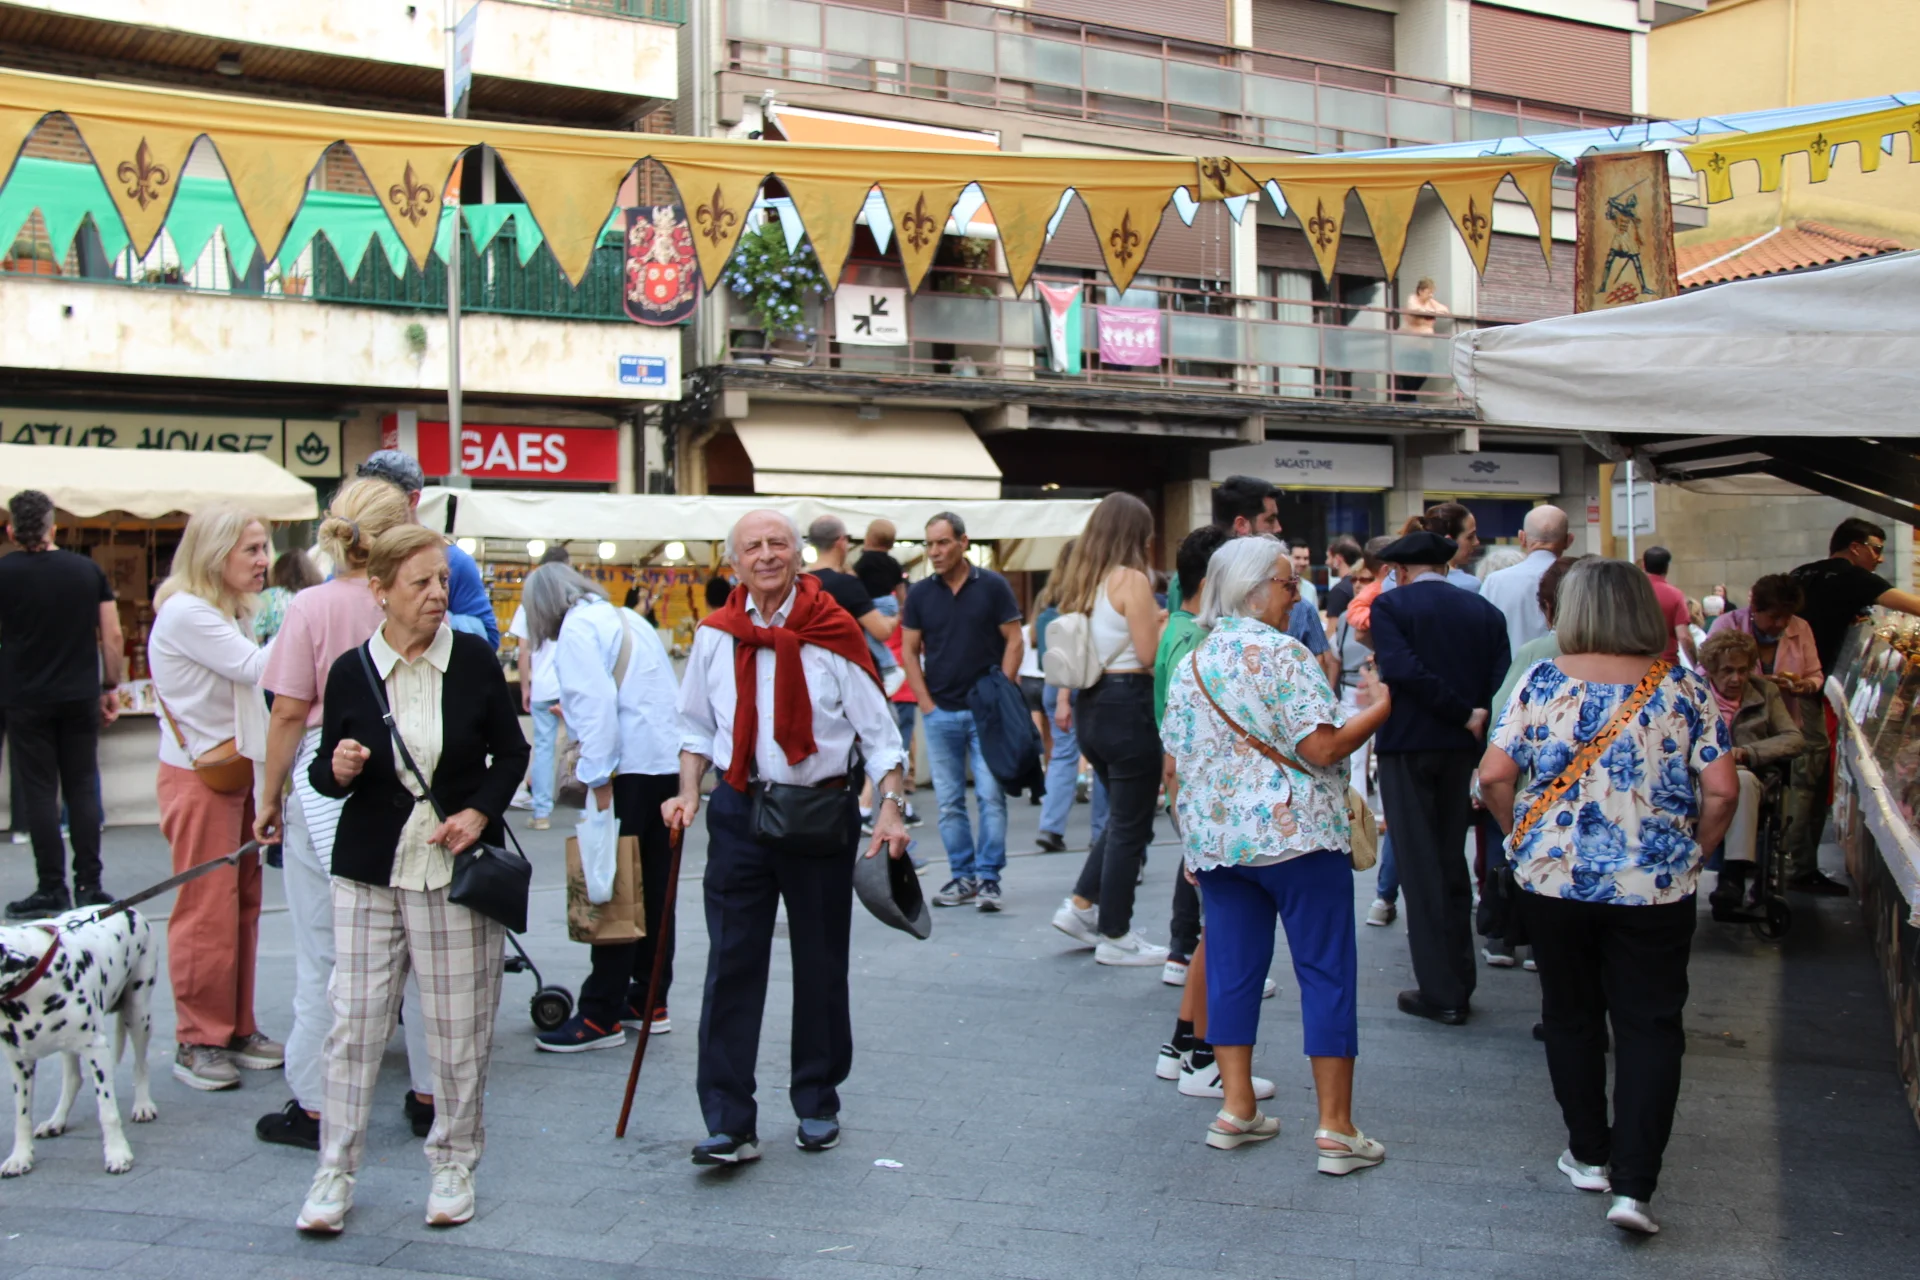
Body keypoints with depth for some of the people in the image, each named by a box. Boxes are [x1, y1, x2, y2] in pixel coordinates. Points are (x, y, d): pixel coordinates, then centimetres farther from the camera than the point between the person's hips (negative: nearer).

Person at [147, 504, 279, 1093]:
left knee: (243, 906, 10)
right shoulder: (184, 613, -14)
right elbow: (254, 667, -22)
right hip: (198, 776, -9)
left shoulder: (231, 614, 15)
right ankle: (197, 1042, 6)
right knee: (206, 910, -3)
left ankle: (237, 1029, 18)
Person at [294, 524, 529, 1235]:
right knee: (354, 1021, 2)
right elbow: (326, 774, 8)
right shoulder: (352, 670, -1)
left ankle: (454, 1164, 21)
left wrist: (479, 812, -9)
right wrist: (339, 768, -15)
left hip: (457, 867, 0)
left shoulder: (474, 659, -2)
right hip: (369, 870, 1)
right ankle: (335, 1170, 16)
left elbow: (511, 752, 6)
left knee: (459, 1027, 5)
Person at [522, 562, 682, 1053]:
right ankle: (649, 1001, 21)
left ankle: (601, 1015, -2)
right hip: (670, 761, 9)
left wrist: (598, 782, -16)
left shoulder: (577, 629, -4)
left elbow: (595, 704, -16)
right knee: (652, 888, 13)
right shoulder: (627, 619, 22)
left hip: (631, 768, -9)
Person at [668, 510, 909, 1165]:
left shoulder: (834, 633, -5)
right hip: (739, 814, 1)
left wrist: (890, 806, -13)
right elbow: (697, 726, 14)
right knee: (732, 966, -2)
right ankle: (729, 1124, 3)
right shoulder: (715, 636, 4)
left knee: (821, 964, 10)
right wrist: (689, 792, 0)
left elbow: (877, 729, -3)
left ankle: (817, 1105, 26)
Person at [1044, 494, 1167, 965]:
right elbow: (1150, 655, -14)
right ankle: (1114, 937, 9)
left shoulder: (1082, 581, 11)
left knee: (1121, 816, 22)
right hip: (1128, 705, -8)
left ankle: (1080, 906, 18)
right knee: (1131, 826, 2)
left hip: (1090, 704, 9)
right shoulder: (1131, 579, -13)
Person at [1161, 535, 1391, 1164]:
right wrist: (1385, 705, -4)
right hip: (1295, 834, -6)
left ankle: (1236, 1109, 16)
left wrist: (1194, 841, 21)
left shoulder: (1192, 664, 11)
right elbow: (1322, 747, -16)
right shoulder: (1282, 653, -10)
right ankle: (1336, 1128, 2)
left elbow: (1176, 765, 13)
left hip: (1216, 842, 7)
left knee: (1232, 971, 12)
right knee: (1327, 973, 0)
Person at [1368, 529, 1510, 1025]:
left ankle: (1440, 993, 1)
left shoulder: (1390, 605, -6)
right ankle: (1459, 982, 22)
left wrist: (1464, 715, -15)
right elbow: (1500, 682, -1)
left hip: (1406, 746, -4)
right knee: (1452, 862, 16)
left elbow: (1400, 668, -21)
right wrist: (1473, 717, 4)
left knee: (1419, 867, 1)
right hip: (1462, 747, 5)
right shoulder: (1484, 611, 5)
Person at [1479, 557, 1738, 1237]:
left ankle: (1590, 1155, 27)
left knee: (1571, 1015, 16)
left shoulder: (1544, 681, -5)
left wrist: (1523, 833, 9)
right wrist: (1692, 848, 8)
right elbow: (1721, 789, -8)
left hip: (1553, 877, 1)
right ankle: (1633, 1182, 0)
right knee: (1650, 1027, 6)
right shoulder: (1686, 690, -4)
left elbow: (1494, 774, -8)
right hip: (1655, 886, 0)